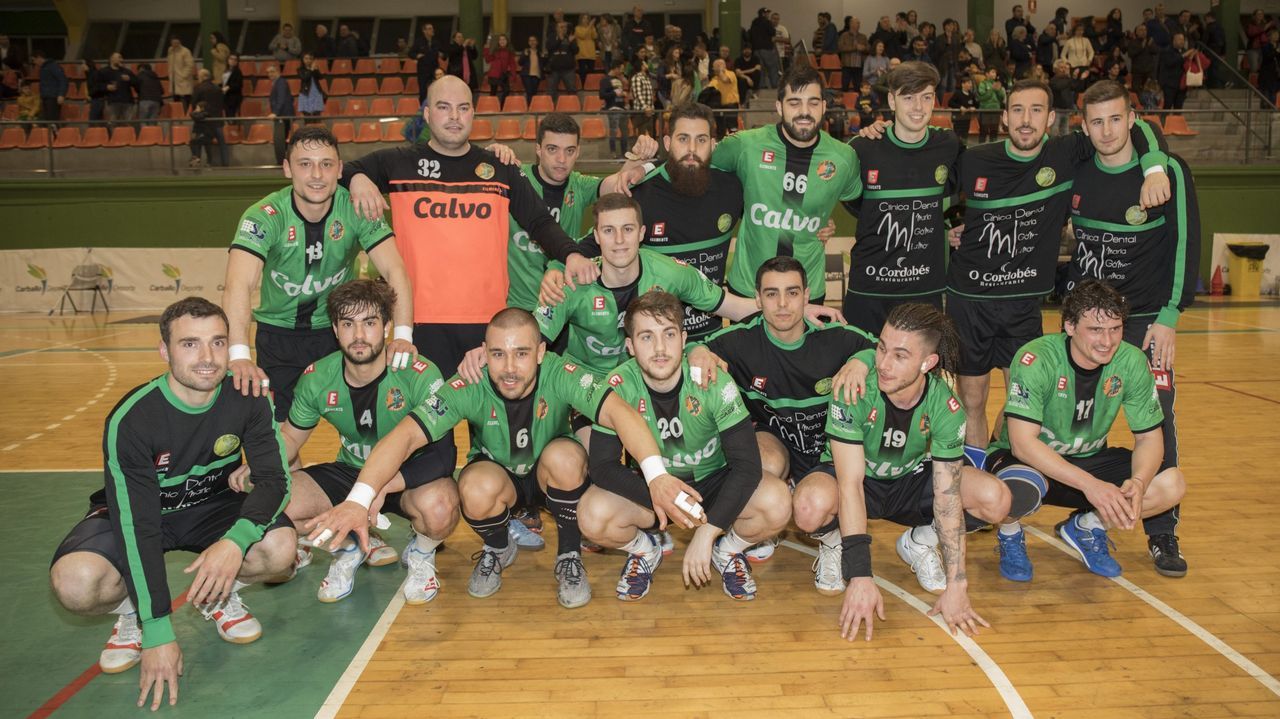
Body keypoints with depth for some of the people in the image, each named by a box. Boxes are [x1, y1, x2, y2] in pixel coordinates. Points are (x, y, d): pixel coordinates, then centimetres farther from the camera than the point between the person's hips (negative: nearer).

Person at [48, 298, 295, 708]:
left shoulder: (248, 399, -20)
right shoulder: (131, 420, -28)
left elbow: (274, 480, -19)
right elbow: (137, 524, -28)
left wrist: (236, 540, -41)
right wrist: (158, 634, -30)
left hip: (213, 507, 2)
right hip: (131, 512, -2)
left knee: (281, 546, -28)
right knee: (74, 582, -32)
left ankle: (219, 598, 6)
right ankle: (132, 611, 4)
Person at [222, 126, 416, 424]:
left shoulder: (356, 209, -16)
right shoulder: (263, 216, -22)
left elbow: (394, 270, -22)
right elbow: (238, 284, -34)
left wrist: (402, 334, -37)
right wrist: (239, 354, -49)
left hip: (339, 331, 1)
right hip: (278, 336, -1)